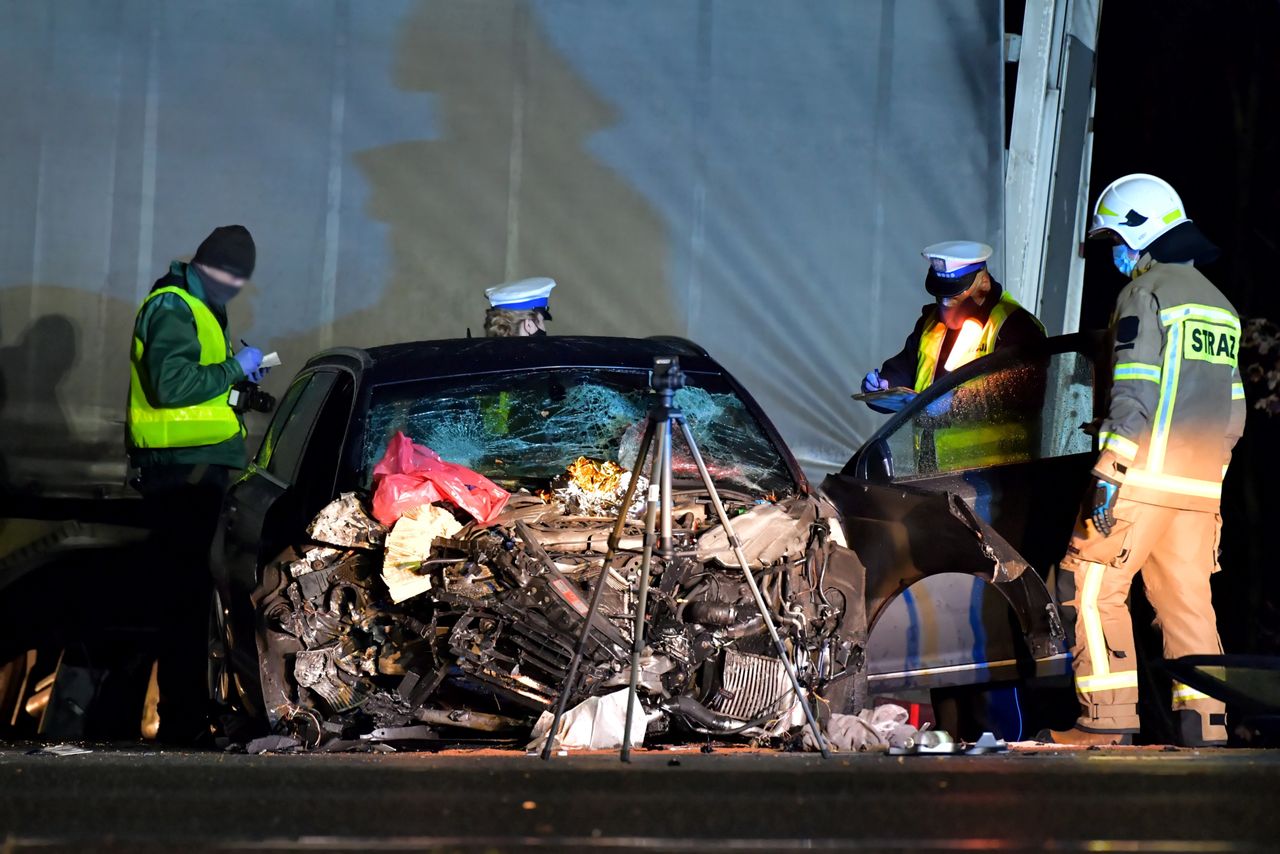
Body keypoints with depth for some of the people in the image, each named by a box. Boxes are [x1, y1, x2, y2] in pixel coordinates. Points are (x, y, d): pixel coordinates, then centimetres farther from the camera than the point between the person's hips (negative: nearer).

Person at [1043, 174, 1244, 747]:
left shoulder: (1146, 291, -5)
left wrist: (1108, 473, -18)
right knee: (1189, 599, 9)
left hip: (1145, 477, -8)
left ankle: (1109, 720, -6)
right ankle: (1206, 727, 4)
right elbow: (1233, 411, 20)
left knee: (1091, 586, -2)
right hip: (1201, 486, 8)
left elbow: (1134, 392, -15)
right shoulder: (1219, 304, 21)